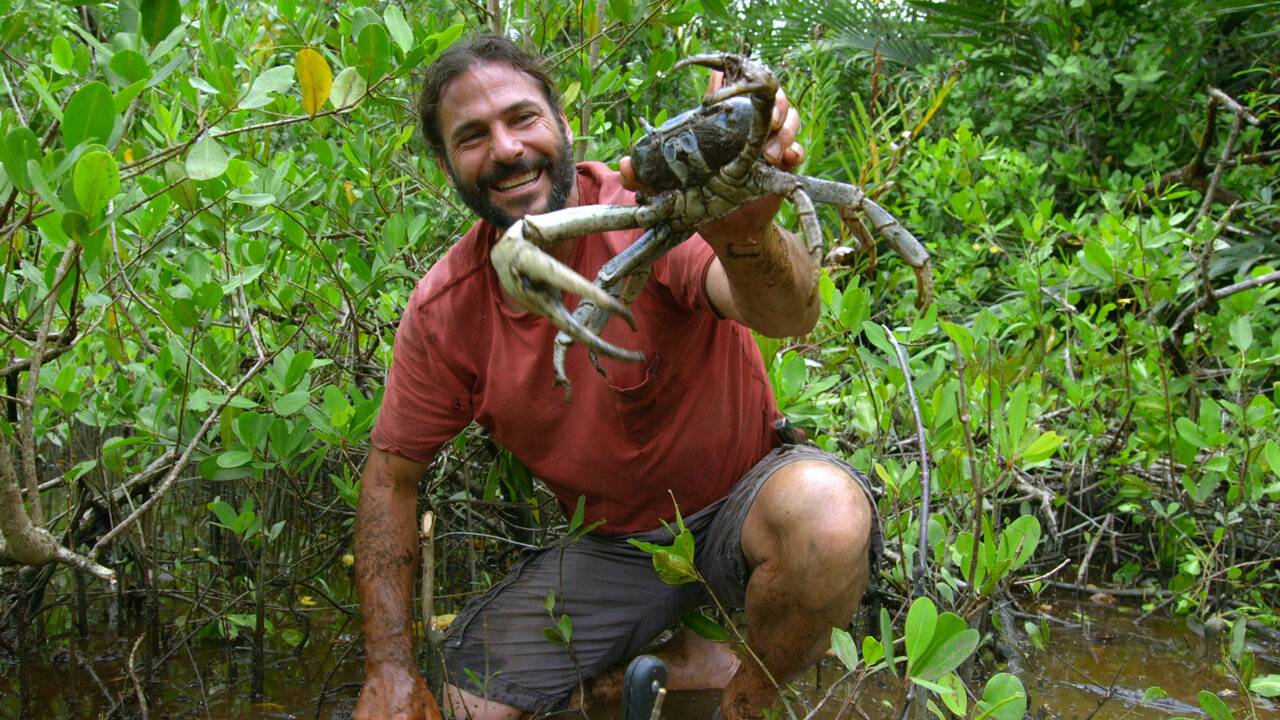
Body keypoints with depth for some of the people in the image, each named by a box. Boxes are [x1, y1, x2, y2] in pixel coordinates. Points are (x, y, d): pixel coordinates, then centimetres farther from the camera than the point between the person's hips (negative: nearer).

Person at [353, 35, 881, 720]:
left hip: (743, 500, -3)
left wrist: (746, 239, -65)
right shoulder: (442, 309, -8)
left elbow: (786, 316, -40)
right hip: (613, 545, 4)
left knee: (825, 511, -38)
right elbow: (390, 476, 1)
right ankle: (679, 656, 10)